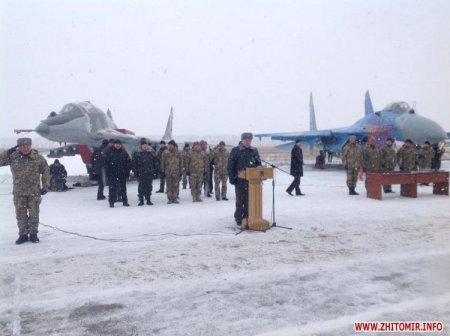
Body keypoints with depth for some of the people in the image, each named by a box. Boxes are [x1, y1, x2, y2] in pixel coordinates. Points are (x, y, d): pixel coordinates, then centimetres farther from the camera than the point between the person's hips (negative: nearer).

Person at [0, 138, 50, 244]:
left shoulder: (38, 158, -5)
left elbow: (45, 172, 3)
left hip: (34, 192, -1)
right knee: (20, 214, 7)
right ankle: (23, 234, 19)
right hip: (19, 192, 1)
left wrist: (45, 186, 0)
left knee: (34, 214, 5)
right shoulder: (13, 157, -2)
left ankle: (33, 234, 19)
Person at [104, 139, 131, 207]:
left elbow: (128, 163, 9)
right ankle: (111, 202, 3)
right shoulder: (109, 152, 1)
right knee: (112, 189, -3)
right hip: (112, 174, -2)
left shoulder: (124, 153, 6)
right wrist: (108, 172, -7)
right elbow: (106, 162, 0)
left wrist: (127, 171, 1)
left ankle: (125, 202, 18)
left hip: (122, 174, 2)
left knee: (123, 188, 10)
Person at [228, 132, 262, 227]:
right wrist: (232, 178, -9)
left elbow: (258, 164, 13)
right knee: (240, 201, 5)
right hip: (240, 180, -3)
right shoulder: (235, 151, -3)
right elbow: (230, 166, -5)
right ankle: (239, 219, 14)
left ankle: (247, 217, 19)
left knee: (249, 200, 8)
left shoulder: (254, 151, 9)